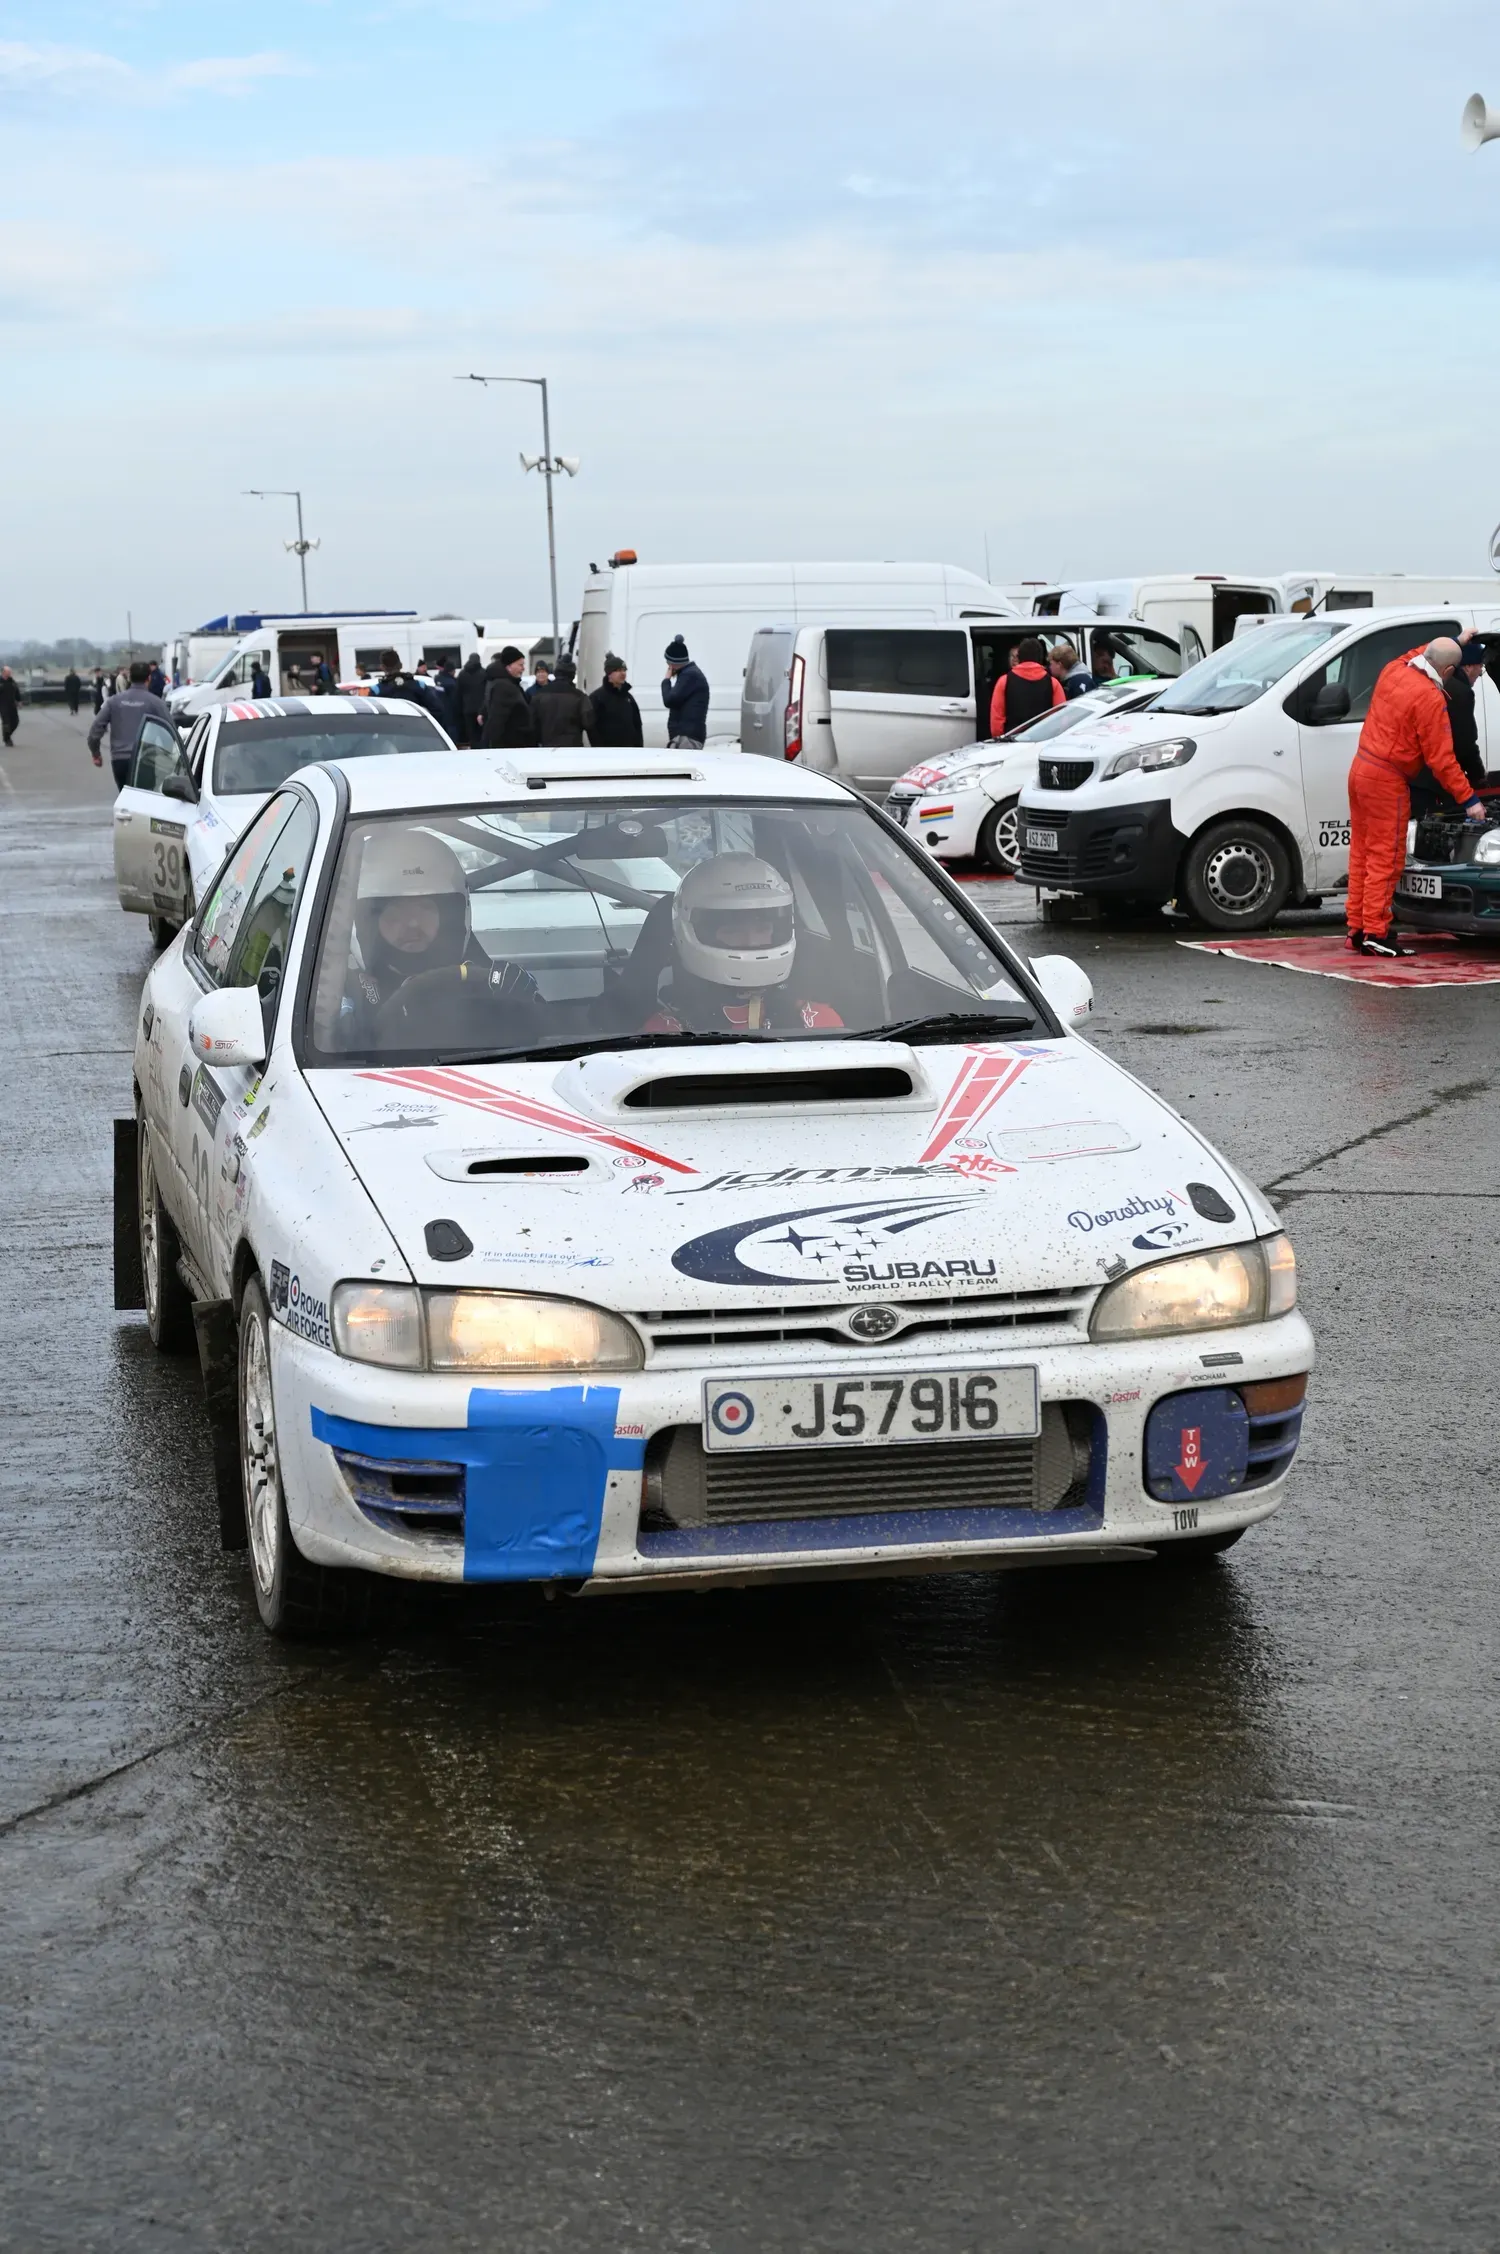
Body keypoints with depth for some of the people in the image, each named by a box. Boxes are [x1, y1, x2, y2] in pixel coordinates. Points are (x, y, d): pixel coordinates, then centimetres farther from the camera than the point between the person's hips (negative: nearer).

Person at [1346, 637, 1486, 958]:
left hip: (1361, 768, 9)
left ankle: (1357, 929, 16)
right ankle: (1375, 934, -5)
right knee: (1385, 859, -4)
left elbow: (1416, 654, 31)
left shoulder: (1393, 669, 3)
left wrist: (1451, 643, 42)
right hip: (1387, 780, -9)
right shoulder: (1431, 700, -18)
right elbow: (1441, 759, -16)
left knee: (1361, 853, 12)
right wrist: (1468, 799, -10)